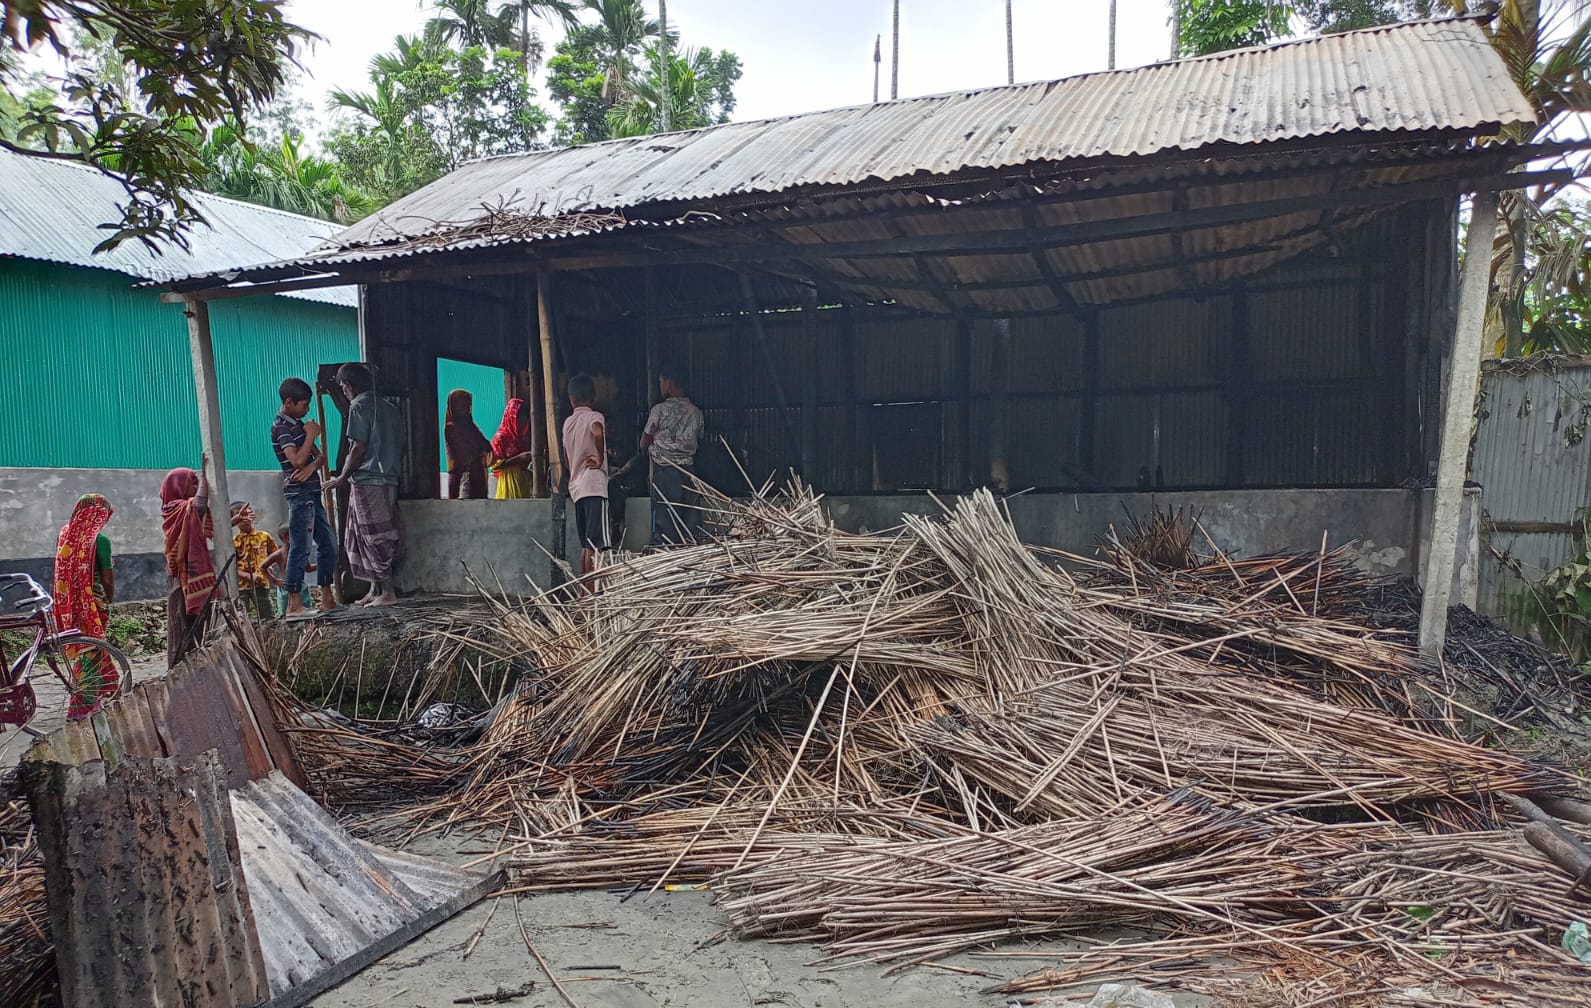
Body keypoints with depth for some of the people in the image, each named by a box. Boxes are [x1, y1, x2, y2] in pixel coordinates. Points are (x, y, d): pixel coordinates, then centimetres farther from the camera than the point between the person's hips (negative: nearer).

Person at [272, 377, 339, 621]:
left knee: (328, 542, 12)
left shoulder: (298, 424, 17)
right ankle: (294, 606, -5)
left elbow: (320, 454, 14)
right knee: (301, 548, -9)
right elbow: (297, 460, -23)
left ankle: (327, 599, 19)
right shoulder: (281, 427, -11)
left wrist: (312, 466, -8)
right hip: (299, 493, -9)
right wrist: (311, 435, -13)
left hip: (311, 493, 9)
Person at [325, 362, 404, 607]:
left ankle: (388, 593, -3)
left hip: (367, 482, -8)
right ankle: (375, 590, 17)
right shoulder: (389, 408, 15)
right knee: (363, 537, 15)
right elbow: (400, 448, 15)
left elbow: (359, 449, -15)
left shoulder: (359, 406, -9)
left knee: (374, 538, -3)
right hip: (389, 481, 8)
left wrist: (342, 477, -6)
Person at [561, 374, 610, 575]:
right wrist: (601, 458, -16)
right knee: (596, 544, -10)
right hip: (594, 485, -7)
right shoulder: (594, 417, -4)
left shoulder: (567, 422, 15)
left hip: (576, 487, 7)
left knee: (586, 544, 13)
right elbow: (598, 432, -29)